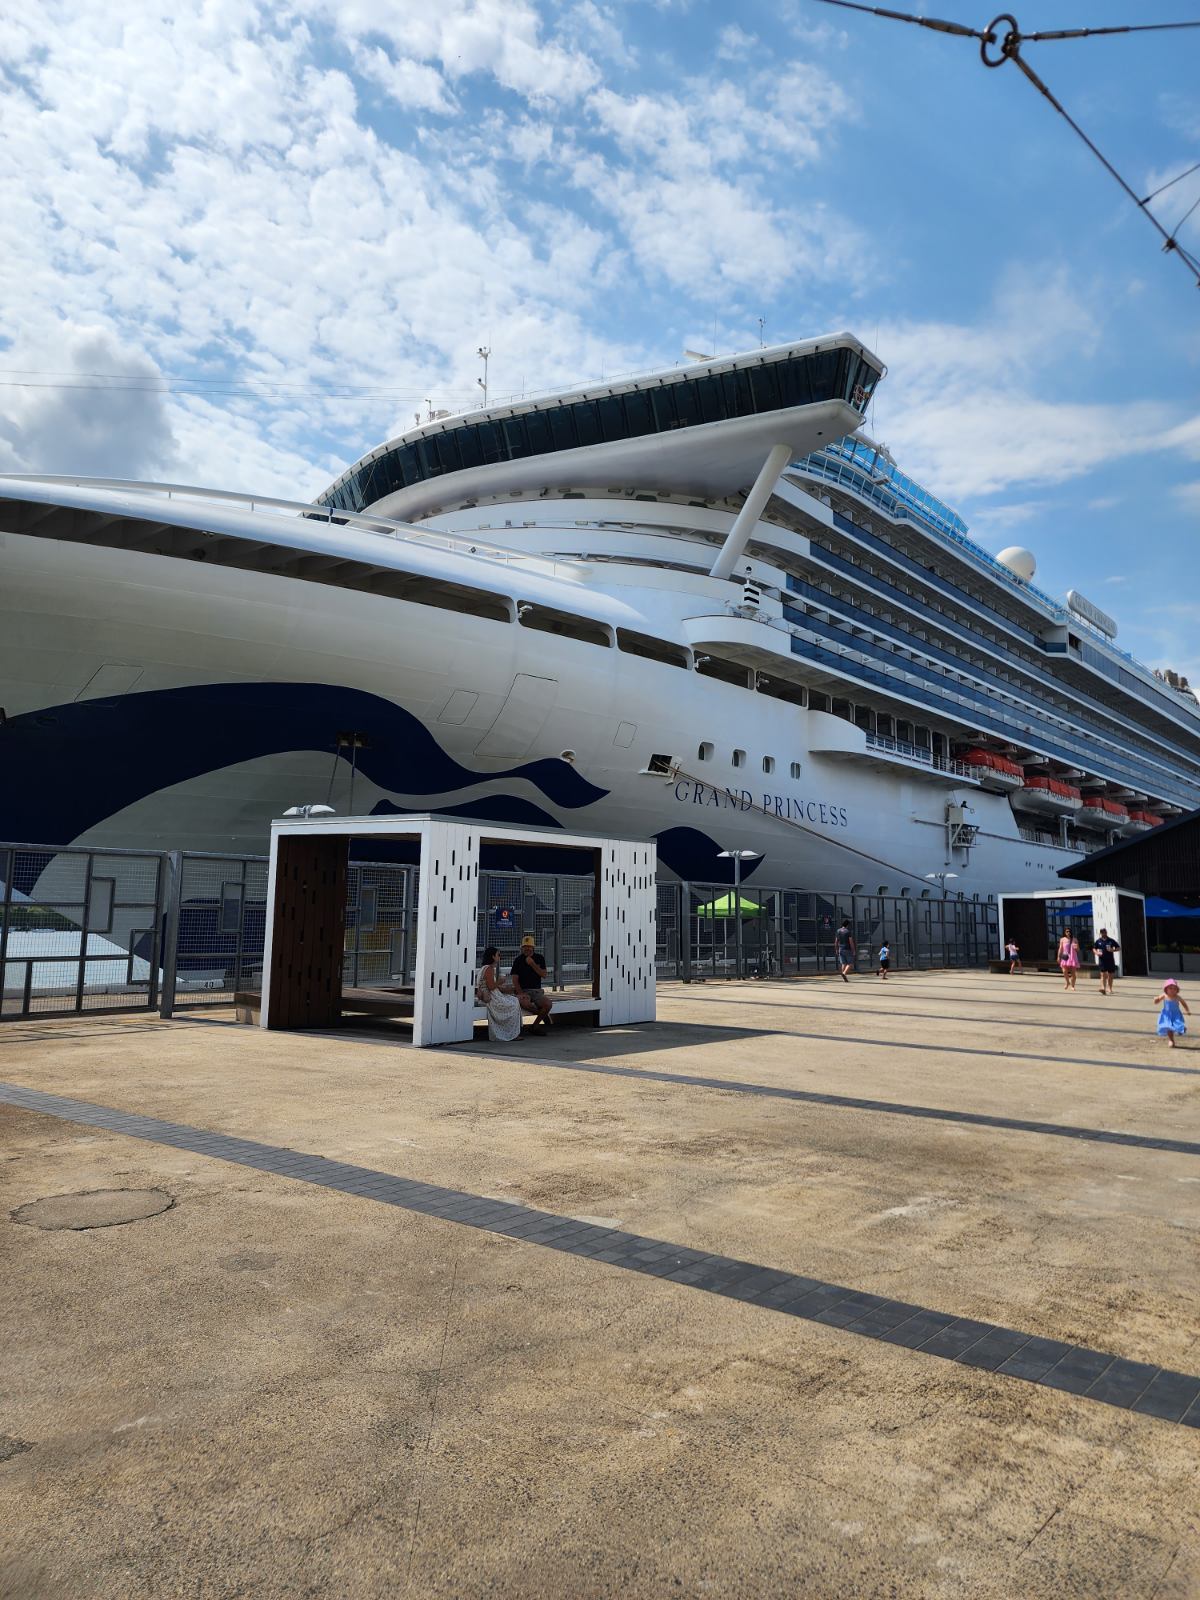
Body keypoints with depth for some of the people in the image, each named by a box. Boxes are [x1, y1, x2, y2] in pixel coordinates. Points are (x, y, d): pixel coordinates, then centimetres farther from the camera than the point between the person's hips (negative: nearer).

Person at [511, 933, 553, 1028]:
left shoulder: (539, 958, 10)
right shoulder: (518, 960, 5)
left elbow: (544, 975, 0)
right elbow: (515, 979, -2)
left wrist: (532, 964, -11)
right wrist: (520, 993, -18)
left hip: (537, 990, 2)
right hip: (523, 990, -2)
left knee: (548, 1004, -28)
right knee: (524, 1003, -37)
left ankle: (535, 1026, -7)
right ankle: (543, 1014, -8)